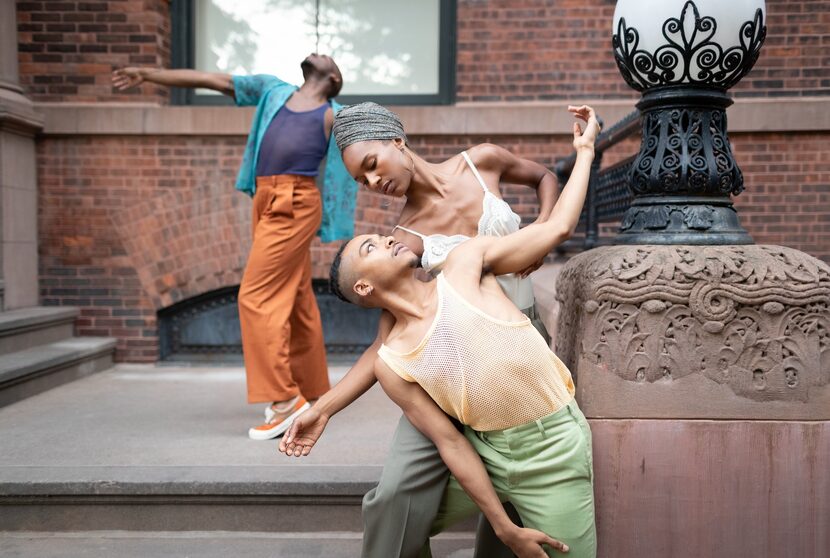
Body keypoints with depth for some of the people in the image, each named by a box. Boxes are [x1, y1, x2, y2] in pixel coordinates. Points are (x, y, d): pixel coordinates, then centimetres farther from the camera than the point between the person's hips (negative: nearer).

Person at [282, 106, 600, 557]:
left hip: (553, 451, -2)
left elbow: (558, 226, 0)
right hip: (488, 456, 3)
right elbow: (448, 442, -3)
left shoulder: (464, 264, -4)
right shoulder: (390, 363, -2)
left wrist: (584, 149, 8)